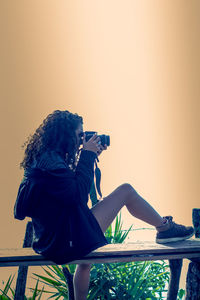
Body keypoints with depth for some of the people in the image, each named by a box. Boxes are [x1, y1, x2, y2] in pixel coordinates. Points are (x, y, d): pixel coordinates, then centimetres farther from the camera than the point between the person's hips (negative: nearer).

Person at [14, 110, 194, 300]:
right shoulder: (50, 160, -17)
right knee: (126, 191, -2)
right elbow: (78, 195, -21)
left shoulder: (43, 157, 13)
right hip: (66, 240, -10)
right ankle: (164, 228, 15)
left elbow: (73, 185, 21)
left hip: (50, 241, 10)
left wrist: (90, 156, 17)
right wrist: (87, 155, -13)